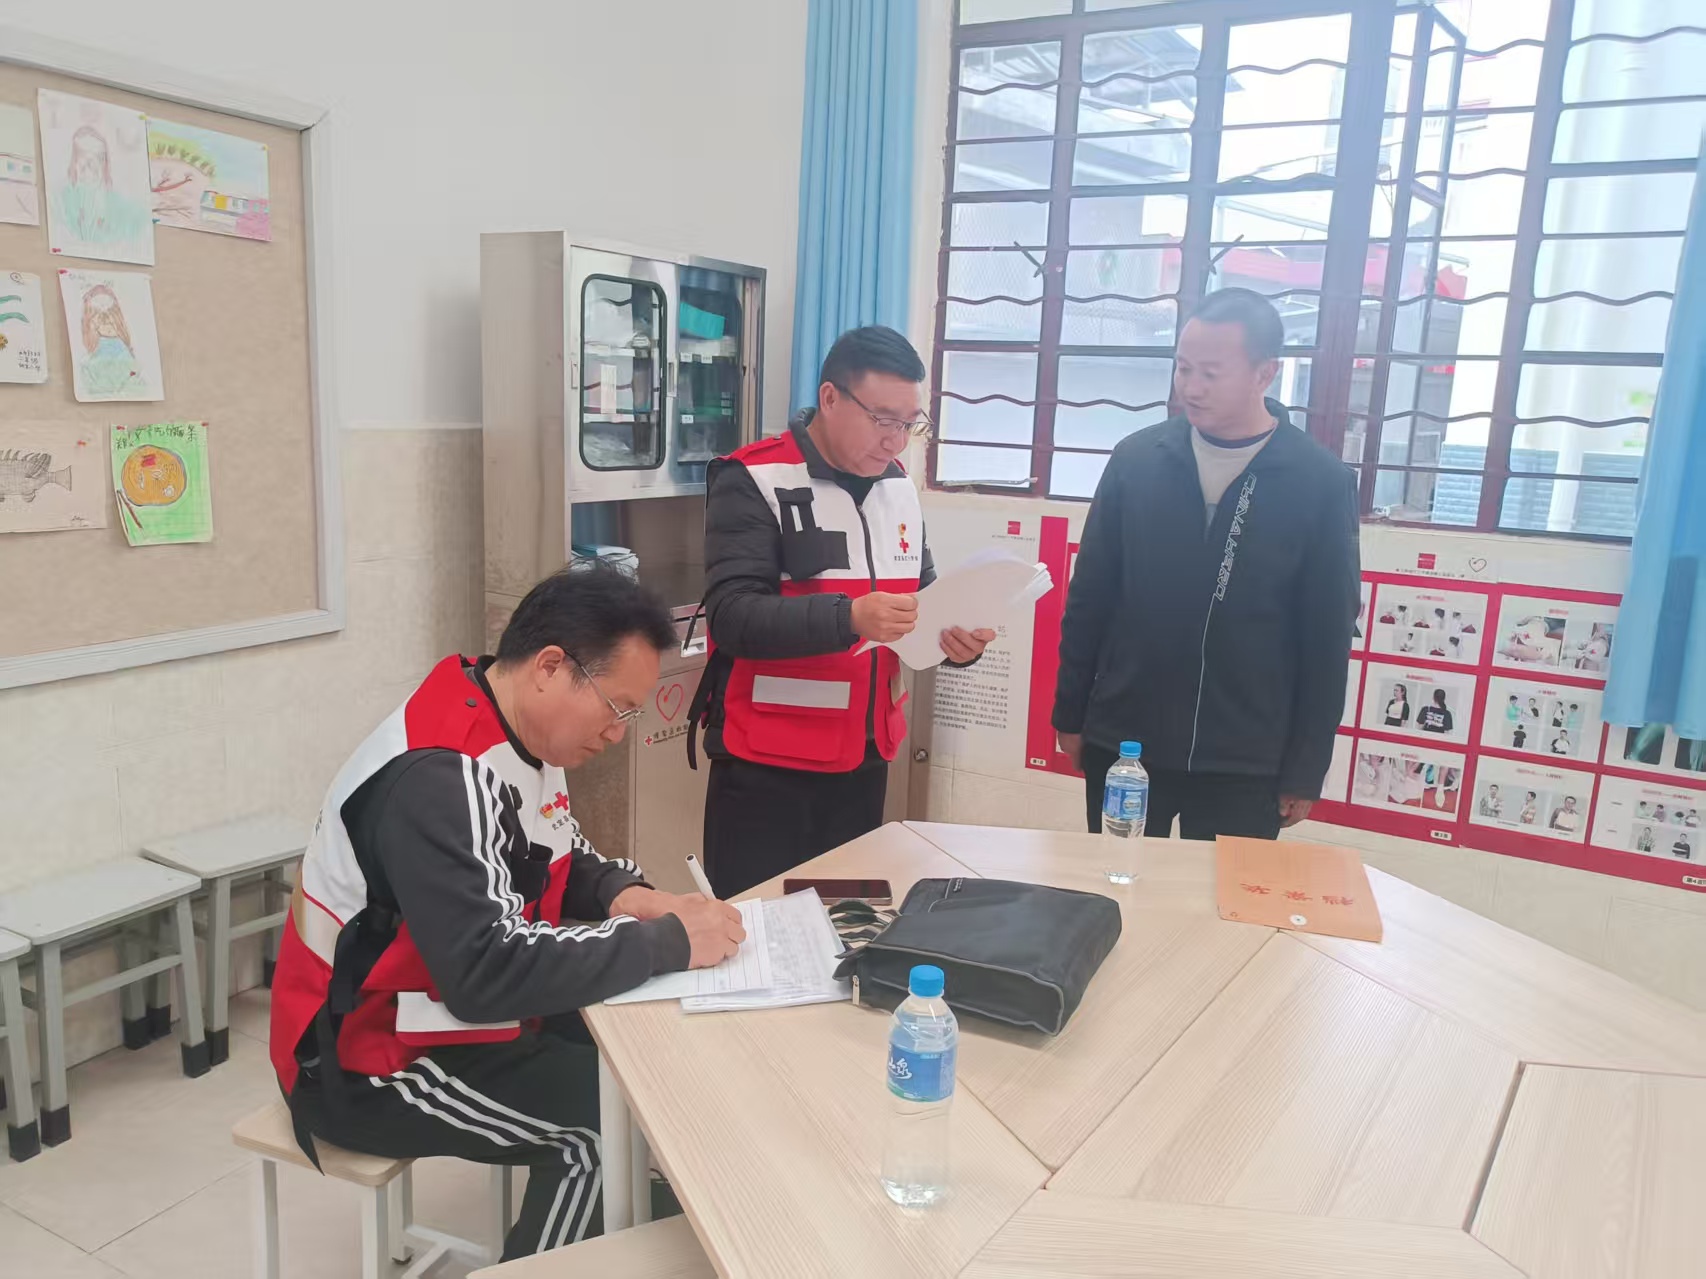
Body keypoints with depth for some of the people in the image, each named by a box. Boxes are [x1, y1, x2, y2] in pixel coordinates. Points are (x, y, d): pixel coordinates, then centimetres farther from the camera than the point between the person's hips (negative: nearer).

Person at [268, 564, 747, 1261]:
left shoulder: (518, 729, -1)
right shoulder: (438, 776, -31)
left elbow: (554, 855, 13)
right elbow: (488, 973, -37)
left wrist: (624, 896, -9)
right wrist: (667, 942, -29)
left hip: (454, 1006, 9)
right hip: (369, 1062, -9)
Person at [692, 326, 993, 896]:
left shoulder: (899, 488, 10)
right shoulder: (753, 482, -10)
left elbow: (923, 600, 18)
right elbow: (733, 616, -20)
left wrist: (955, 639, -5)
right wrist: (849, 618, -33)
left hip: (866, 764, 6)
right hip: (765, 771, -5)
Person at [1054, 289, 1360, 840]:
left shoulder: (1321, 482, -5)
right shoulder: (1136, 458, -1)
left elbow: (1328, 639, -2)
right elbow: (1088, 597, 5)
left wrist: (1306, 770, -1)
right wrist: (1070, 714, 6)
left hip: (1245, 765, -1)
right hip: (1122, 744, 2)